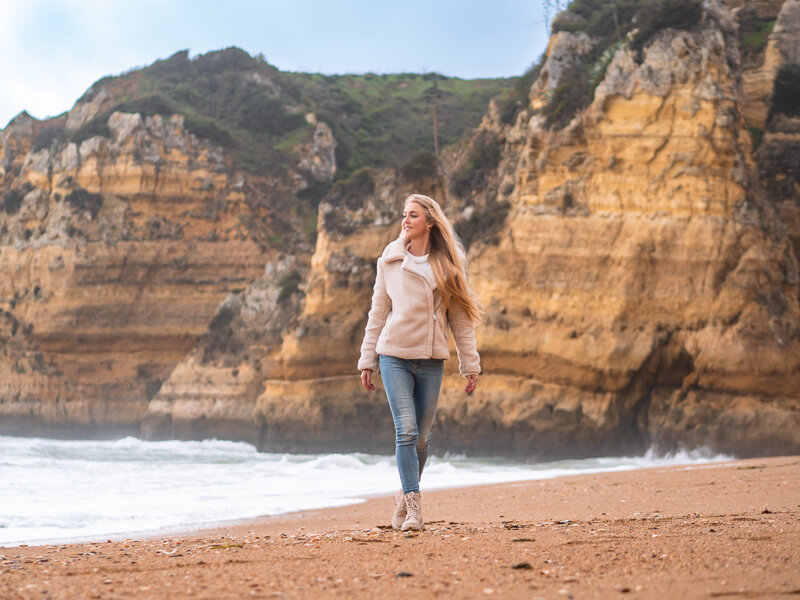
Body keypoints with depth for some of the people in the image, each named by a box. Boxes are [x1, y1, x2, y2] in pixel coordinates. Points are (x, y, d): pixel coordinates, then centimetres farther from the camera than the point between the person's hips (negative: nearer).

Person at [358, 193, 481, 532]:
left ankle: (404, 500, 24)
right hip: (395, 355, -1)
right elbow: (378, 312, 9)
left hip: (431, 360, 1)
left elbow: (460, 317, 6)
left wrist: (470, 365, 3)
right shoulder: (390, 260, 5)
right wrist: (367, 360, 6)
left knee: (421, 437, 6)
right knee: (406, 431, -12)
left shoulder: (447, 265, 4)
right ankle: (413, 507, -13)